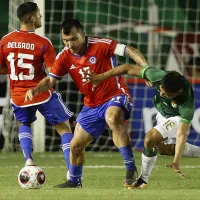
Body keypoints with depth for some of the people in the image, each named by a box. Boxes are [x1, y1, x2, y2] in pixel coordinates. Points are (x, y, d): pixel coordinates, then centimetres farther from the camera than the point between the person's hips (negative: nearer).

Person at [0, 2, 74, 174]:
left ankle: (28, 160, 10)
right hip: (42, 94, -4)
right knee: (64, 128, 9)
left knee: (24, 124, 32)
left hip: (18, 96, 4)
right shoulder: (43, 43, -15)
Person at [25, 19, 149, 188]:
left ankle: (131, 169, -37)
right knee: (75, 146, 11)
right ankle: (74, 181, 39)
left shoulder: (100, 45, -19)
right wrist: (35, 90, -18)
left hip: (115, 97, -7)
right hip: (91, 105, 7)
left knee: (112, 118, -41)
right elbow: (51, 80, 3)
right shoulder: (65, 57, -2)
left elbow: (130, 51, -24)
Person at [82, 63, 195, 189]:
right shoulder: (158, 76, -35)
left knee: (150, 139, -23)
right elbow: (129, 68, -25)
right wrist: (100, 77, -22)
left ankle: (143, 180, -5)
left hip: (178, 118, -6)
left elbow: (182, 134, -43)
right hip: (162, 114, 6)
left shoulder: (187, 103, -43)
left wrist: (176, 161, -53)